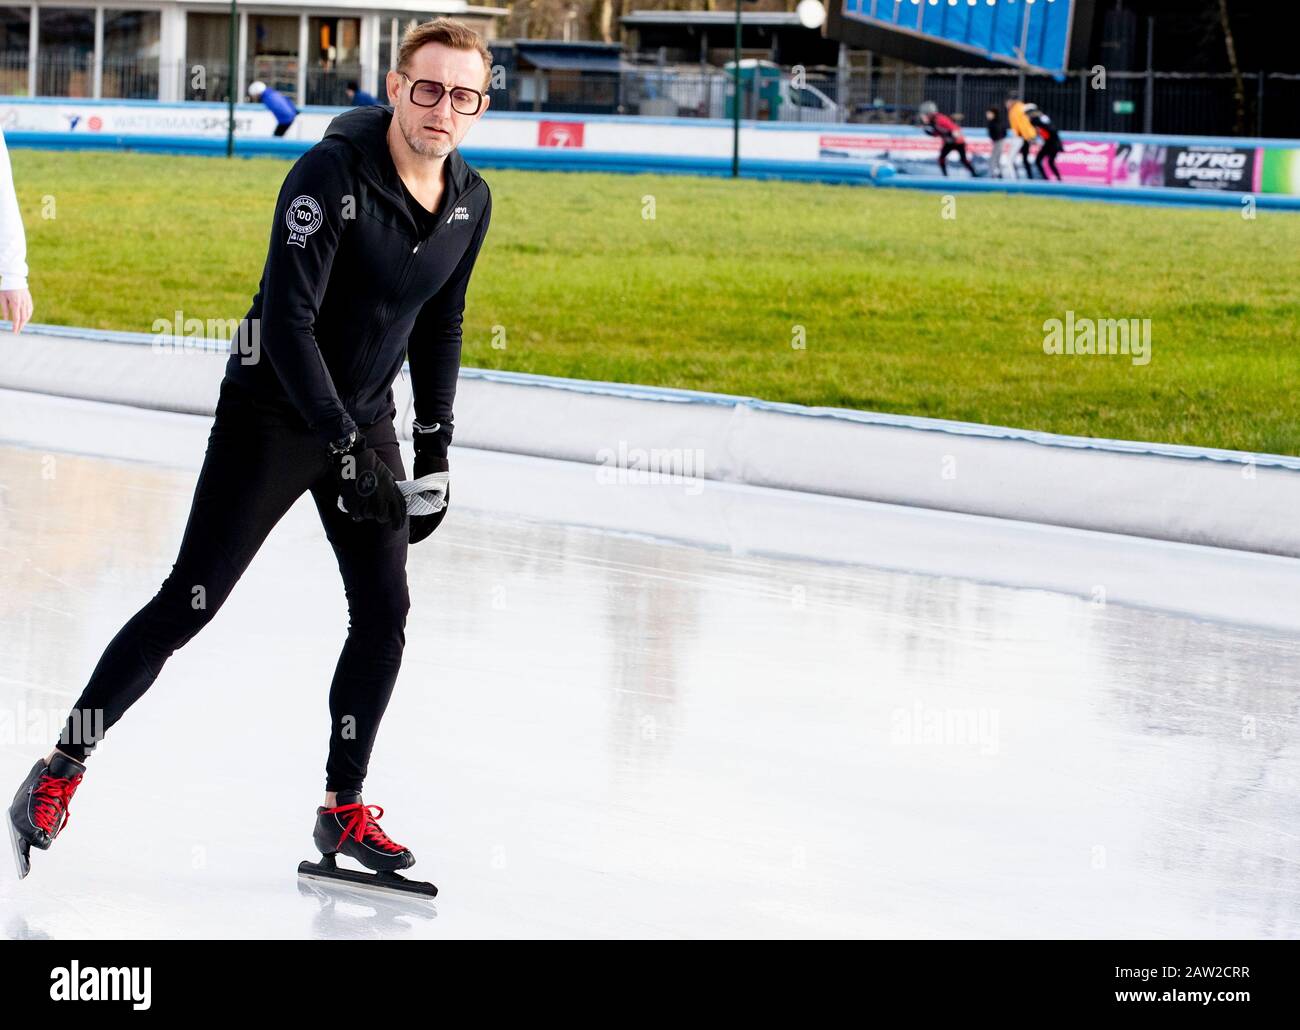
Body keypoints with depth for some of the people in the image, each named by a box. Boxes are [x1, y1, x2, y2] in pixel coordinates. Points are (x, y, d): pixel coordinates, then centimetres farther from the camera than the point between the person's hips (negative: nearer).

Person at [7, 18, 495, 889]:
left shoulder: (471, 202, 0)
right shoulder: (331, 174, -22)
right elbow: (288, 318, -24)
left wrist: (437, 443, 11)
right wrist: (344, 445, -26)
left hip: (366, 419, 6)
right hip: (273, 412, -6)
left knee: (385, 610, 0)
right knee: (191, 602, -7)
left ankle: (344, 809, 12)